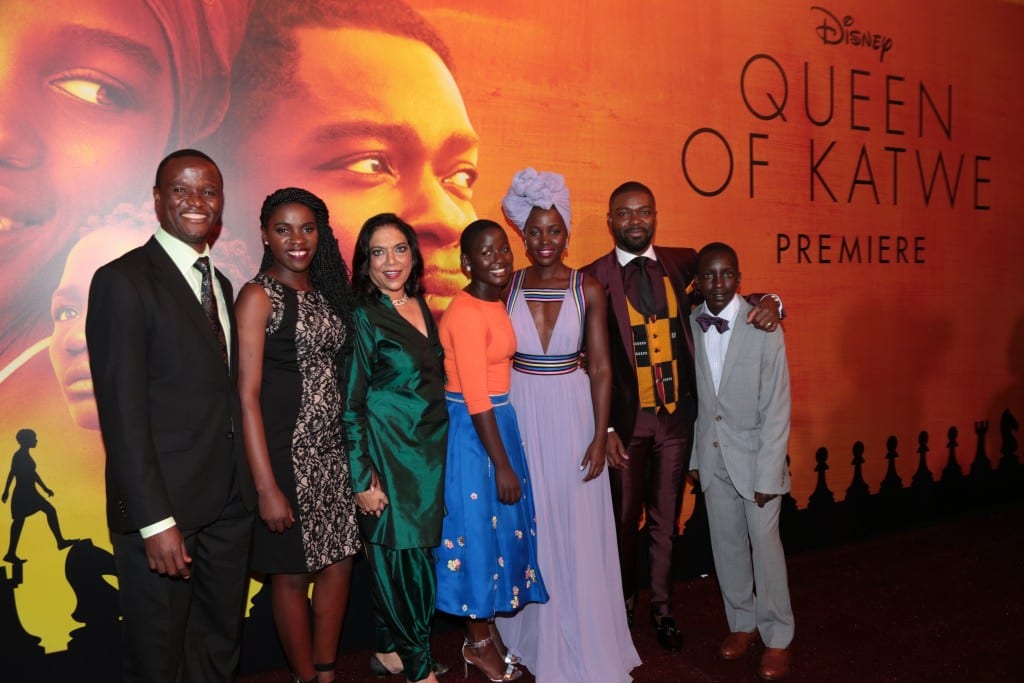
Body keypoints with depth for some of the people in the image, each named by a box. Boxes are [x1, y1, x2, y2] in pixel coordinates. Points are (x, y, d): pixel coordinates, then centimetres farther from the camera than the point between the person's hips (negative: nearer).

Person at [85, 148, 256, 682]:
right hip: (163, 506, -6)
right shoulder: (123, 281, -11)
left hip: (228, 502, 7)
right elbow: (121, 413, -16)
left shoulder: (220, 284, 12)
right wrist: (154, 521, -19)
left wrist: (250, 486, 8)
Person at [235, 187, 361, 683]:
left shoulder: (327, 291, 9)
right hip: (287, 451, -6)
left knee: (339, 562, 14)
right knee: (292, 573, 8)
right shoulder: (258, 296, -10)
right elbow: (247, 396, -14)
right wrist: (266, 487, -18)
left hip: (333, 448, 6)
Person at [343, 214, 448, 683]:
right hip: (390, 456, -7)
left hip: (430, 454, 7)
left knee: (418, 557, 13)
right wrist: (363, 480, -13)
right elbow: (350, 406, -10)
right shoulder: (363, 317, -11)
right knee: (401, 559, 2)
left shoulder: (421, 308, 9)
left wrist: (438, 453, 14)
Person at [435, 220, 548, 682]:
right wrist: (503, 465, -18)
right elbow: (475, 399, -21)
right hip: (472, 430, -9)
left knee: (500, 525, 17)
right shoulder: (466, 312, -20)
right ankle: (478, 643, 24)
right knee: (477, 528, 5)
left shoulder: (494, 304, 7)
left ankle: (488, 627, 35)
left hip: (498, 420, 9)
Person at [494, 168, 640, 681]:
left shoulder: (588, 291, -1)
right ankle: (534, 635, 29)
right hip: (520, 415, 1)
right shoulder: (507, 288, 1)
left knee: (577, 533, 5)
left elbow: (600, 368, -1)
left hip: (572, 414, -1)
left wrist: (600, 436, -6)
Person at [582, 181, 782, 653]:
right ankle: (624, 603, 37)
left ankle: (662, 607, 33)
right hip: (626, 419, -2)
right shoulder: (594, 279, -8)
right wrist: (605, 427, -12)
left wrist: (768, 302, -12)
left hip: (676, 415, 2)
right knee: (624, 517, 14)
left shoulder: (682, 263, 1)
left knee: (665, 518, 15)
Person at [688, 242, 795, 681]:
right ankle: (742, 623, 33)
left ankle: (777, 638, 23)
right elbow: (693, 397, 1)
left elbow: (777, 409, -13)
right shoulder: (690, 325, -4)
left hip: (754, 454, -3)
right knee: (726, 545, 14)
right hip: (712, 456, 3)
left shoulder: (764, 328, -14)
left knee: (764, 544, 4)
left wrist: (767, 475, -13)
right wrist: (694, 456, 3)